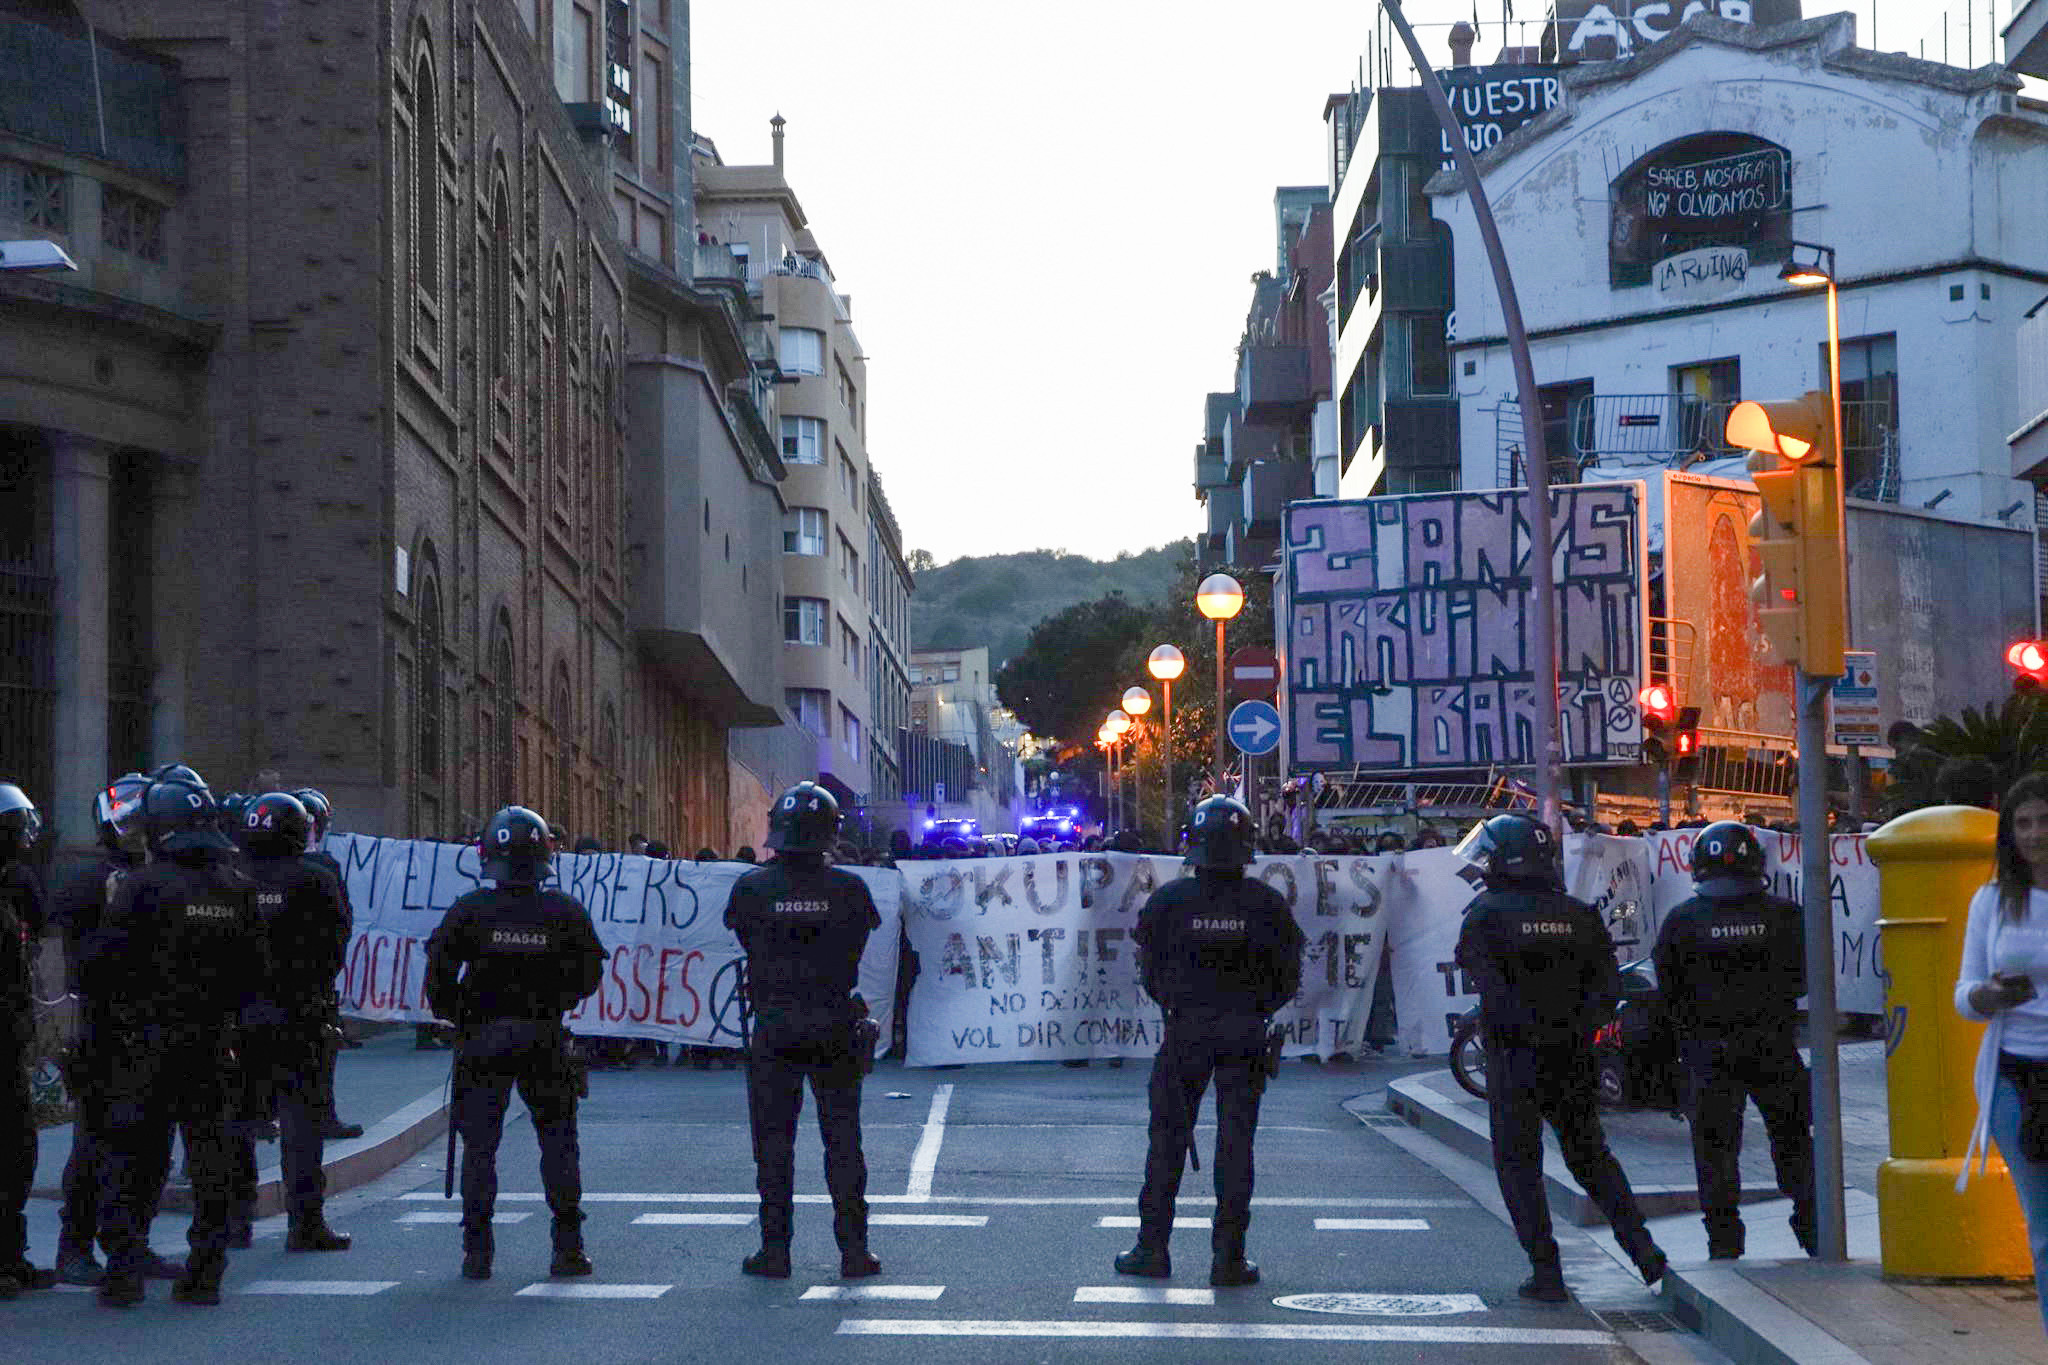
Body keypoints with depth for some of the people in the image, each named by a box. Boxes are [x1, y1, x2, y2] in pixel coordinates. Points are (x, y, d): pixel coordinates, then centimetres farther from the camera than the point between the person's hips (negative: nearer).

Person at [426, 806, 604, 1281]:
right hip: (545, 1039, 1)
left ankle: (477, 1251, 4)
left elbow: (438, 973, -6)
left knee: (479, 1144, 7)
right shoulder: (565, 912, -7)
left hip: (482, 1041, 0)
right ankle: (567, 1246, 9)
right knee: (558, 1139, 11)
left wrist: (452, 1014, 11)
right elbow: (589, 974, 2)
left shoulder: (469, 911, -9)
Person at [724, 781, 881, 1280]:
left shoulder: (751, 888, -8)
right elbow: (859, 946, 5)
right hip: (835, 1027, 1)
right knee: (843, 1137, 8)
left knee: (774, 1140, 7)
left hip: (773, 1028, -1)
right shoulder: (848, 889, -6)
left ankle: (775, 1249, 7)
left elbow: (744, 939, 4)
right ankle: (853, 1250, 8)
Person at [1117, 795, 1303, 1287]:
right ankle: (1229, 1257, 5)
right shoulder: (1267, 903, -5)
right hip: (1245, 1034, 0)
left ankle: (1152, 1249, 11)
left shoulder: (1169, 899, -5)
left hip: (1185, 1031, 0)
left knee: (1167, 1139, 9)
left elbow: (1149, 970, 1)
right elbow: (1289, 976, 0)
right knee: (1235, 1144, 5)